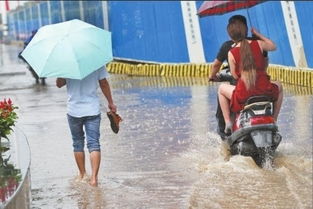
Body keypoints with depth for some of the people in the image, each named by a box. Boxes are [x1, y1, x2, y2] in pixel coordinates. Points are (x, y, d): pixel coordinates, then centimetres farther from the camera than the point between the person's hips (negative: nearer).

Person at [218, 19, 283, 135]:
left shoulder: (231, 53, -3)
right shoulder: (258, 44, 2)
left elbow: (235, 76, 4)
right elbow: (273, 46, 24)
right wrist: (258, 34, 34)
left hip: (243, 96, -2)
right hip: (266, 92, 2)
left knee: (222, 88, 29)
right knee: (279, 86, 38)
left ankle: (228, 123, 20)